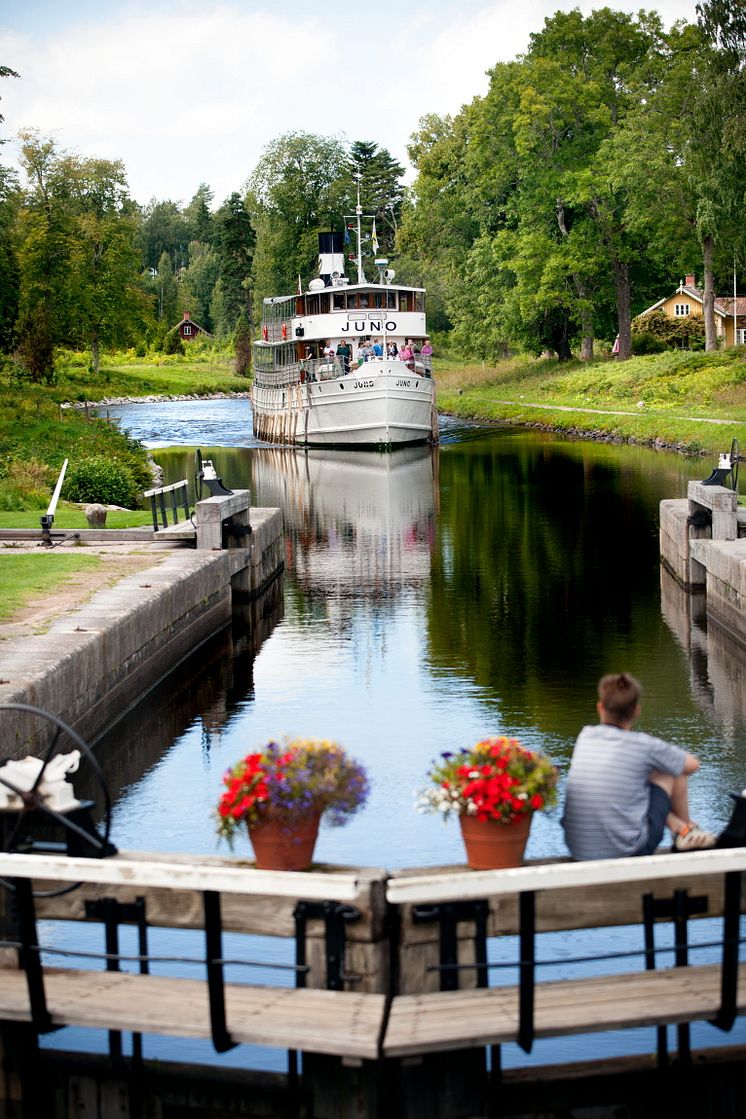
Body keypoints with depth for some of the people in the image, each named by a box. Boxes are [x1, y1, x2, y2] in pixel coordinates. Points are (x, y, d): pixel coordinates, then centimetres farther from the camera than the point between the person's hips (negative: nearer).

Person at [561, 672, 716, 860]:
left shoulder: (585, 736, 1)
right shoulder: (643, 745, -9)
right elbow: (692, 764, 8)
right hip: (627, 850, -4)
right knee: (674, 768, 14)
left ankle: (677, 826, 24)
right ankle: (686, 829, 32)